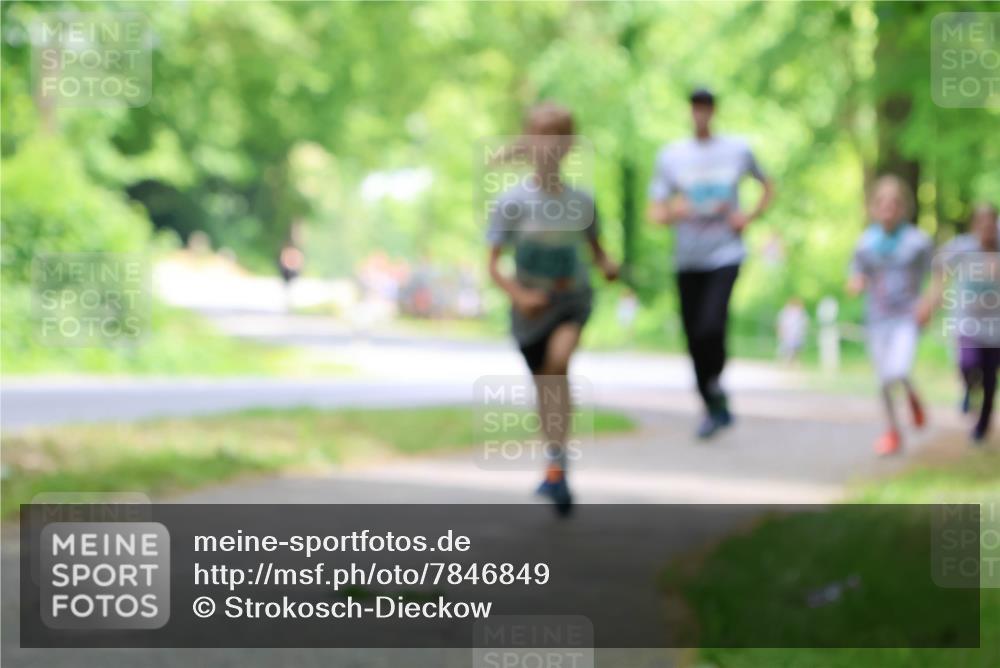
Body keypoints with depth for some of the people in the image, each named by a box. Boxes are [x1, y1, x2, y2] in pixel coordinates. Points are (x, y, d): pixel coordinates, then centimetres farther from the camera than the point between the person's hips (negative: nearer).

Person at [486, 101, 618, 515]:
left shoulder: (580, 202, -4)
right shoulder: (512, 203, -11)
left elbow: (594, 245, 11)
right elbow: (493, 266, -11)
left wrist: (606, 265, -11)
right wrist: (518, 295, -26)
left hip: (572, 297, 0)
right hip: (531, 305, 0)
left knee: (559, 358, -26)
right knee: (543, 386, 9)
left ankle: (555, 464, -23)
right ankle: (558, 471, 29)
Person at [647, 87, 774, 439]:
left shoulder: (738, 150, 4)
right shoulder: (670, 156, 4)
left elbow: (768, 186, 20)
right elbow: (655, 212, 2)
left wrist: (750, 216, 2)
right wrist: (673, 212, -21)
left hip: (725, 254, -2)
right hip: (688, 260, 2)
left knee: (710, 326, -21)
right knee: (694, 336, 3)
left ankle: (716, 385, 4)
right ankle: (715, 409, 19)